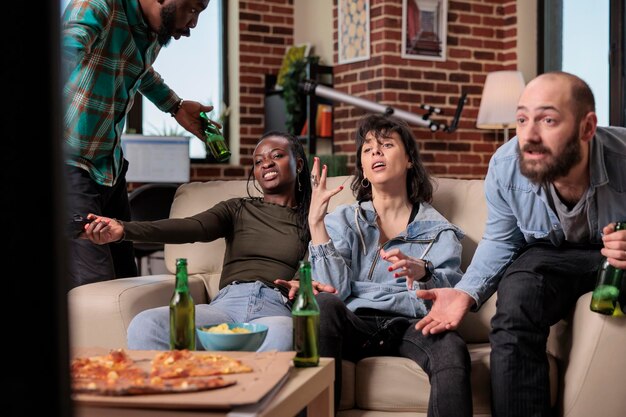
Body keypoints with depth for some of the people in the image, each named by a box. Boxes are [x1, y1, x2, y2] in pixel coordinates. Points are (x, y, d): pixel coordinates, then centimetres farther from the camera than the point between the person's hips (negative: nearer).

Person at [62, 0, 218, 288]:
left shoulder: (158, 32, 5)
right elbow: (71, 41, -42)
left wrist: (175, 107, 20)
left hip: (111, 166, 8)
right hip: (70, 166, -8)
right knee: (96, 287, -16)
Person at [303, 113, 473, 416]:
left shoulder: (437, 229, 17)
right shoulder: (342, 220, 18)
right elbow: (334, 289, 2)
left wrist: (422, 274, -22)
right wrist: (316, 221, -6)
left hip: (411, 326, -1)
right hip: (355, 324, 1)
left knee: (452, 349, -35)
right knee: (325, 304, -32)